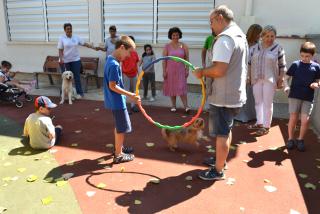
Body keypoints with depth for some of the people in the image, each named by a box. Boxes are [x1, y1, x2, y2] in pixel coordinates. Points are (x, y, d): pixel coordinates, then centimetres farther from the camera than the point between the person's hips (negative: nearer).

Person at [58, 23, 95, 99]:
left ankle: (80, 93, 8)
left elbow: (84, 44, 5)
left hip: (75, 60, 1)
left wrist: (93, 47, -3)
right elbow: (60, 50, -5)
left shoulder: (76, 37, 5)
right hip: (65, 61, -1)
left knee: (77, 77, 1)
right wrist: (61, 59, -17)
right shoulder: (62, 38, -2)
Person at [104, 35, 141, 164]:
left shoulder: (111, 59, 7)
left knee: (118, 126, 23)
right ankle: (118, 155, 15)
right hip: (117, 101, -10)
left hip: (114, 100, 10)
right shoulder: (114, 64, -24)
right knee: (122, 128, 3)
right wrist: (130, 95, -24)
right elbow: (112, 86, -24)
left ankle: (118, 148, 39)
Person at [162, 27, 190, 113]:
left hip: (181, 70, -1)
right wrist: (164, 71, -5)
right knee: (172, 88, 6)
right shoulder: (167, 46, 1)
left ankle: (186, 106, -7)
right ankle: (173, 106, 17)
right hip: (170, 70, 1)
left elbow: (187, 59, 3)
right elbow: (164, 60, 0)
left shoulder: (183, 46, 2)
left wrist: (187, 70, -3)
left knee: (182, 88, -7)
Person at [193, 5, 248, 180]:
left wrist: (202, 72, -12)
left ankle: (218, 171, 16)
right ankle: (220, 159, 39)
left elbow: (219, 70, -29)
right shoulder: (240, 35, 12)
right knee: (226, 130, 22)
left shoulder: (224, 38, -20)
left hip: (224, 97, -10)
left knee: (221, 133, 2)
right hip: (235, 94, 10)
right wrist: (207, 71, 12)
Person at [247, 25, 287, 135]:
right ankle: (259, 123, 26)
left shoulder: (278, 48, -4)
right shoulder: (255, 47, 5)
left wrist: (280, 80, -5)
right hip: (256, 79, 4)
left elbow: (282, 66, -2)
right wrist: (248, 76, 7)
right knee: (258, 102, 12)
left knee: (267, 103, 1)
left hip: (270, 80, -4)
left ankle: (266, 126, 12)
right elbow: (249, 63, 10)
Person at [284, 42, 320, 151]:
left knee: (305, 120, -3)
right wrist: (286, 86, -16)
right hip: (294, 96, -1)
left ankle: (300, 140, 18)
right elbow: (286, 78, 3)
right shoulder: (295, 64, 0)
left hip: (308, 98, 1)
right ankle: (291, 139, 20)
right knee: (293, 118, 3)